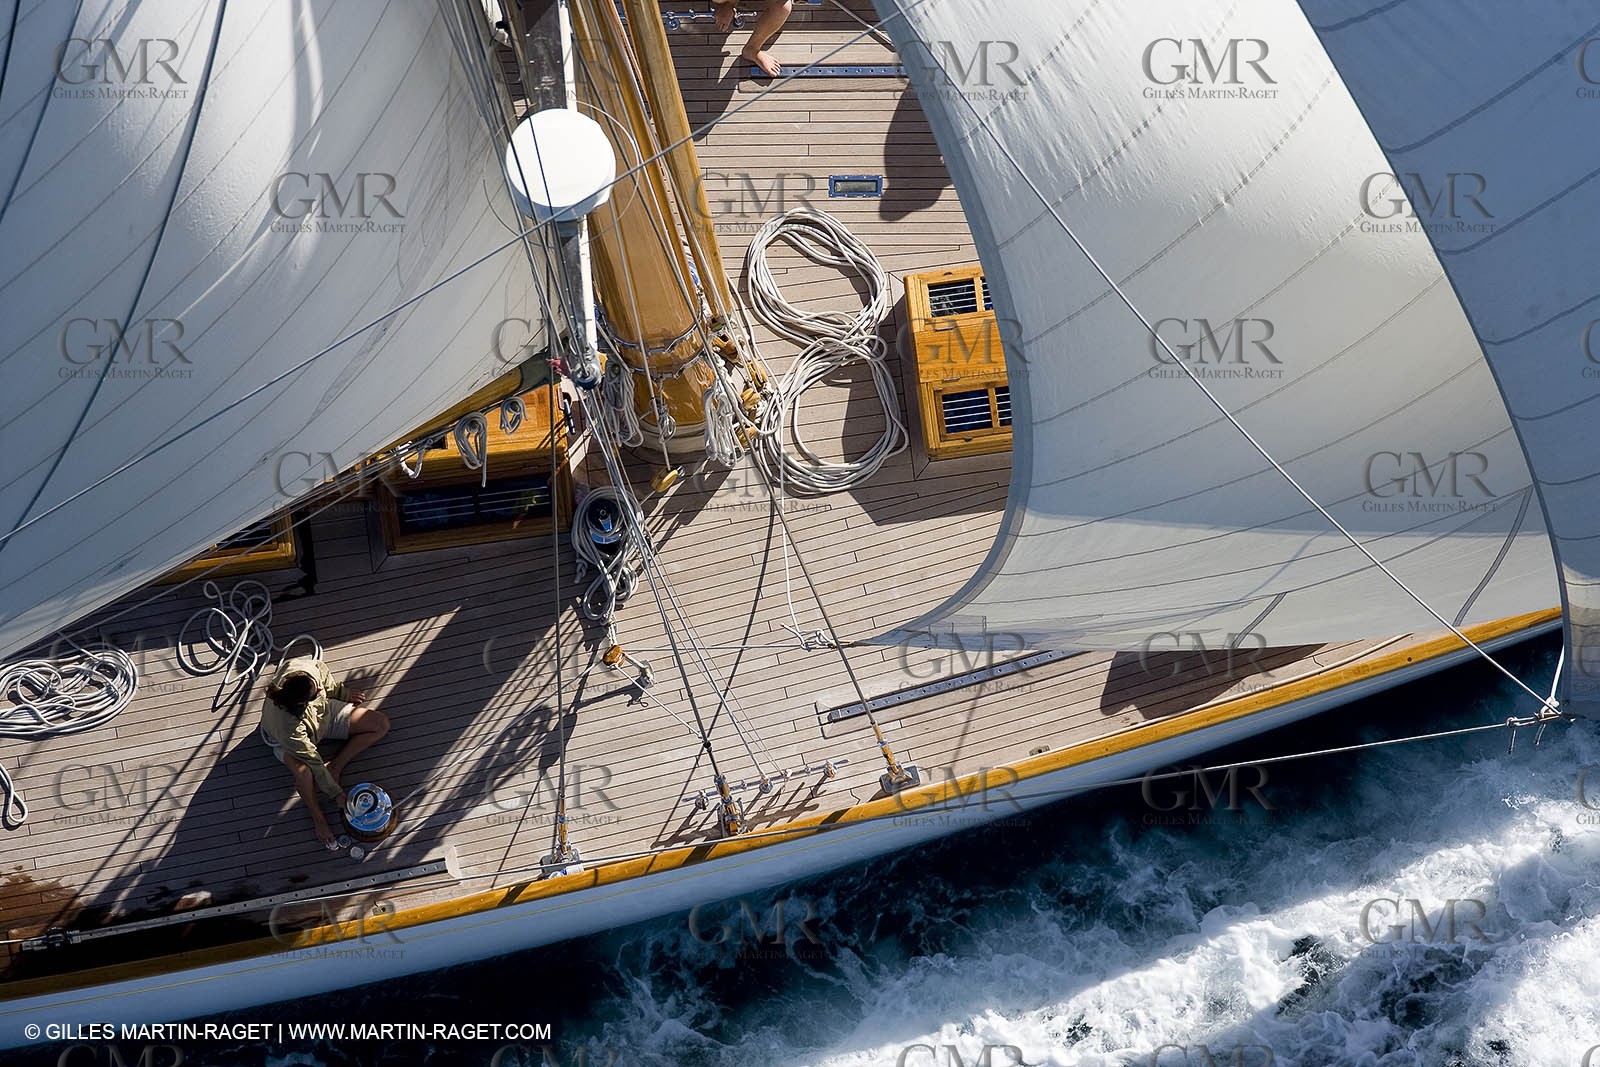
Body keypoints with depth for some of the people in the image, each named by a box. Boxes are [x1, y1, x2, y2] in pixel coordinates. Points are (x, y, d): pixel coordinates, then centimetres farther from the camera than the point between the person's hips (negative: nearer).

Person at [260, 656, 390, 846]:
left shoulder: (300, 667, -36)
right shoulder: (288, 730, -44)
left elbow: (320, 668, -9)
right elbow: (313, 761, -31)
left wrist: (342, 692, 1)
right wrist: (335, 793, -20)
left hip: (323, 712, 5)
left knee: (381, 723, -9)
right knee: (304, 773, -38)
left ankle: (335, 766, -3)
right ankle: (317, 816, -7)